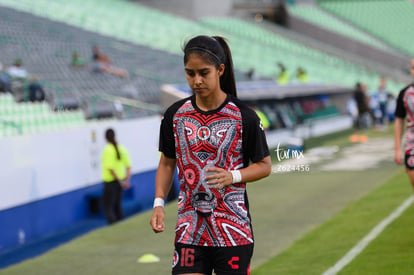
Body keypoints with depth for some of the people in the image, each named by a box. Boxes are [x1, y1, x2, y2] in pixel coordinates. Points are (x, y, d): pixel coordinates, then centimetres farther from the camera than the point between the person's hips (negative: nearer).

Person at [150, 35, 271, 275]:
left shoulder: (243, 116, -7)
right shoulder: (175, 115, 3)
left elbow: (264, 165, 1)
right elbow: (167, 163, 13)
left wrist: (232, 177, -17)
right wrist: (159, 204, -1)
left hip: (234, 230, -2)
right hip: (190, 229, 2)